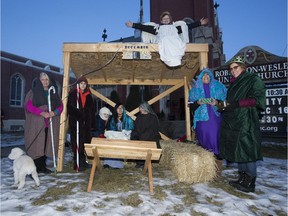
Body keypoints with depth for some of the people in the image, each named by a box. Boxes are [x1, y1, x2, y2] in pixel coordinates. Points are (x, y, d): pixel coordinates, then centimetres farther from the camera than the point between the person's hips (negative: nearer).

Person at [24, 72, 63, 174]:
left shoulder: (54, 93, 15)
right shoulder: (33, 92, 4)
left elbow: (60, 106, 9)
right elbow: (28, 105, -9)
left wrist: (55, 112, -12)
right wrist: (42, 113, -20)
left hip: (50, 125, 4)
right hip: (36, 124, -3)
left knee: (46, 145, 5)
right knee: (36, 146, -5)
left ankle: (42, 166, 16)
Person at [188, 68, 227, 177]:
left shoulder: (217, 86, 12)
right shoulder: (196, 88, 15)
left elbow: (224, 98, 7)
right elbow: (191, 100, 11)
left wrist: (217, 102, -12)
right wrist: (197, 102, -9)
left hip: (214, 115, -1)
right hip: (202, 115, 1)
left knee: (215, 136, -9)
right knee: (204, 136, -1)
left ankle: (217, 157, -2)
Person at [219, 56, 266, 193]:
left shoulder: (253, 79, 0)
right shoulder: (233, 83, 21)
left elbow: (257, 99, -12)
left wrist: (238, 103, -19)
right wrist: (224, 106, 7)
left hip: (246, 121, -8)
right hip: (233, 121, 8)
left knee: (246, 149, -7)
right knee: (237, 149, 8)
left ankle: (250, 183, 2)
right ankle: (242, 178, 18)